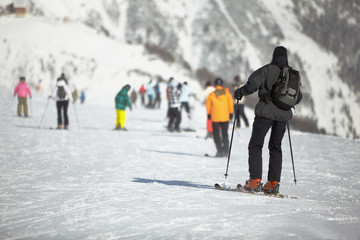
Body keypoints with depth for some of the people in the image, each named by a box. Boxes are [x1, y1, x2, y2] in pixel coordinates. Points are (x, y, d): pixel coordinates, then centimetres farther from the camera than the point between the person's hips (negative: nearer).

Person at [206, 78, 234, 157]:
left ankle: (220, 151, -2)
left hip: (215, 118, -2)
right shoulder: (227, 94, -5)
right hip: (225, 117, 2)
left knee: (216, 135, 8)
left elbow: (208, 105, 2)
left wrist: (209, 114, 16)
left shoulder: (211, 95, -8)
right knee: (225, 134, 14)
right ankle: (225, 151, 12)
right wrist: (231, 113, 13)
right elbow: (231, 104, 0)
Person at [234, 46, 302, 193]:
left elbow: (252, 84, -15)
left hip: (266, 111, -5)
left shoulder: (267, 70, -6)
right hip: (283, 114, 5)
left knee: (255, 145, 1)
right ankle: (273, 183, 6)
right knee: (275, 147, 14)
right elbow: (298, 97, 16)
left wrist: (240, 92, 3)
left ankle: (255, 181, -10)